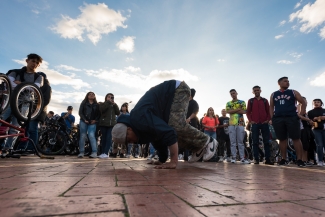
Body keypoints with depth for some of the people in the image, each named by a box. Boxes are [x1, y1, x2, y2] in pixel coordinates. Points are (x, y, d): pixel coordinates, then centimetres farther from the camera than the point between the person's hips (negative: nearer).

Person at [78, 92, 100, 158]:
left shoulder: (96, 105, 14)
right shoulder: (84, 103, 12)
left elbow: (98, 114, 10)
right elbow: (80, 112, 5)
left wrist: (95, 120, -7)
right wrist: (84, 119, -8)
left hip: (92, 123, -1)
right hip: (83, 121, 1)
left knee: (91, 135, -14)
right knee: (83, 136, -1)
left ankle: (94, 152, -20)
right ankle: (81, 152, 4)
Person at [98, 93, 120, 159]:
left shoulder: (114, 105, 21)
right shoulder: (102, 104, 13)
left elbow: (118, 113, 6)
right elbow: (101, 110, -10)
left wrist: (114, 104, -2)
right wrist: (108, 102, -7)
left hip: (112, 124, 1)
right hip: (104, 124, -1)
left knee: (109, 138, -10)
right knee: (104, 138, 2)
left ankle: (106, 153, -15)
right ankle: (102, 152, 9)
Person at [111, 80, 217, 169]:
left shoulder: (140, 119, -30)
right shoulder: (136, 122, 1)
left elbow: (169, 132, -38)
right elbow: (157, 137, 11)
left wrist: (173, 162, -34)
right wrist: (162, 160, 15)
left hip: (178, 88, -9)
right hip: (171, 92, 9)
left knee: (176, 125, -25)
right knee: (170, 126, 1)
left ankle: (206, 142, -4)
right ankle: (198, 148, 12)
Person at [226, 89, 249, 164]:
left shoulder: (242, 102, 11)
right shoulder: (228, 103, 14)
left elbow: (244, 111, -2)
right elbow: (228, 111, -3)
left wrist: (233, 110, -8)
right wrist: (238, 109, -7)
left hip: (240, 123, -1)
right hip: (232, 124, 1)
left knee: (240, 141, 0)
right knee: (233, 142, 1)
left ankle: (242, 158, 2)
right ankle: (233, 157, 4)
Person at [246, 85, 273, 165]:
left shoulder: (265, 100, 14)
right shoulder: (250, 101, 11)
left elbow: (268, 111, 11)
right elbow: (248, 112, 7)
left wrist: (268, 119, -4)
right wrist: (250, 120, -5)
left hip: (264, 123, 1)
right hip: (254, 124, -1)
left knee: (266, 141, 1)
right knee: (255, 142, -1)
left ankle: (268, 159, 5)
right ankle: (256, 159, 3)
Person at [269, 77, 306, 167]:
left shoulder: (293, 92, 9)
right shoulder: (273, 95, 13)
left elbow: (303, 102, 10)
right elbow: (271, 107, 14)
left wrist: (301, 114, -1)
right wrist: (272, 118, 5)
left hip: (292, 118, -1)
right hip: (278, 119, 2)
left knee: (296, 138, -4)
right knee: (282, 139, 6)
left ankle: (299, 159, 1)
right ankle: (283, 159, 13)